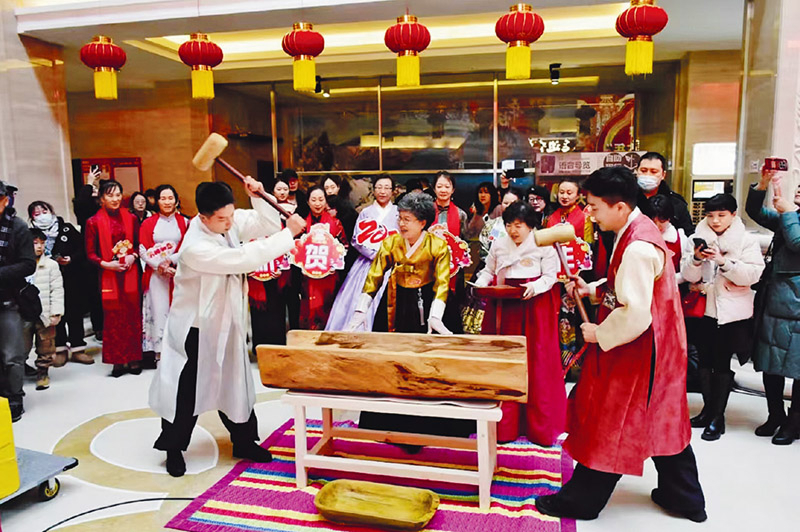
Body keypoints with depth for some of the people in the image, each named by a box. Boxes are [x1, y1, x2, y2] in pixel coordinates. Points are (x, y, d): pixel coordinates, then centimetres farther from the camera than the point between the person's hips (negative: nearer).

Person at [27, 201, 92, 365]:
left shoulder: (67, 228, 5)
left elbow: (83, 248, 3)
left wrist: (71, 259, -12)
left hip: (72, 279, 1)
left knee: (75, 314, 6)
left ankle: (77, 348, 15)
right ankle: (60, 349, 17)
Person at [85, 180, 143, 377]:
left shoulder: (131, 219, 8)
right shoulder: (94, 222, 0)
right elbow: (90, 253, 1)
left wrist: (133, 256, -4)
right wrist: (106, 264, -13)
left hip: (130, 273, 2)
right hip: (109, 275, -2)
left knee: (133, 315, 1)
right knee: (113, 317, 0)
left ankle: (134, 359, 10)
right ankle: (118, 361, 9)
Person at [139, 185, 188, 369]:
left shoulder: (184, 222, 7)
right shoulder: (148, 223, 7)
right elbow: (143, 250, 2)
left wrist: (171, 260, -12)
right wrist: (159, 265, -10)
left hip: (178, 273, 0)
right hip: (155, 274, 0)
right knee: (158, 311, -3)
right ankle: (155, 352, 1)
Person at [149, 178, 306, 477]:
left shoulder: (230, 220, -10)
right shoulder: (195, 248, -31)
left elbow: (267, 225, -3)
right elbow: (246, 258, -34)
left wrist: (258, 197, -21)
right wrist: (289, 233, -30)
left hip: (227, 321, 7)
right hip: (196, 328, -7)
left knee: (235, 383, 16)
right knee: (187, 390, 7)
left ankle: (244, 441, 31)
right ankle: (173, 448, 28)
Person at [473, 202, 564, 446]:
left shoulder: (543, 245, -1)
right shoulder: (498, 245, 9)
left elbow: (551, 276, -2)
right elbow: (488, 271, 16)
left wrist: (535, 287, -20)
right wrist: (480, 284, -3)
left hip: (535, 308, -3)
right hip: (503, 308, 3)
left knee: (536, 363, -2)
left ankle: (540, 426, 8)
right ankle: (505, 424, 12)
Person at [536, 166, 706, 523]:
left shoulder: (637, 247, -27)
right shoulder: (639, 228, 5)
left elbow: (635, 314, -29)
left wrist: (599, 333, -15)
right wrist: (592, 289, 6)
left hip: (637, 352, -10)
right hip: (659, 347, 10)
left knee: (608, 426, 4)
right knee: (662, 421, 20)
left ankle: (581, 501, 21)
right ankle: (684, 497, 36)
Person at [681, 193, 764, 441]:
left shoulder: (747, 240, -3)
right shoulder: (700, 238, 3)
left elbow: (752, 275, -14)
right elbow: (689, 276, 0)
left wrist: (723, 261, -24)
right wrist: (696, 259, -19)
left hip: (733, 311, -3)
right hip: (704, 308, 3)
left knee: (722, 364, 1)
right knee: (705, 361, 12)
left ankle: (717, 416, 12)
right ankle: (708, 408, 27)